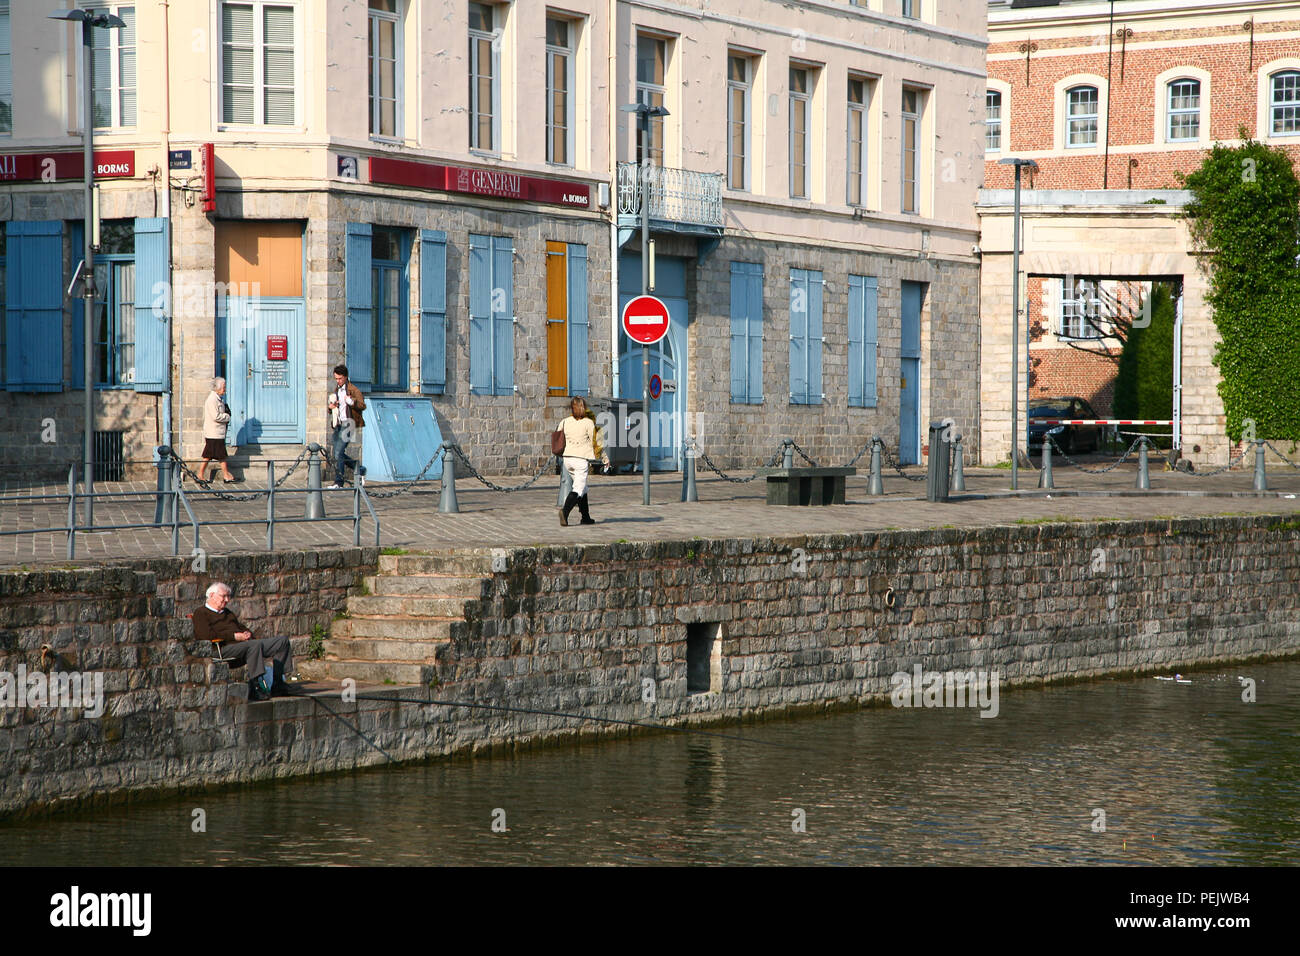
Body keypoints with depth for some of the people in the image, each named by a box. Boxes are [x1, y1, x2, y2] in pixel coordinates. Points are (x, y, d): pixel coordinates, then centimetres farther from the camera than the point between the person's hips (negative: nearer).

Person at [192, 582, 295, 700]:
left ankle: (278, 685, -7)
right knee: (256, 644, -39)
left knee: (283, 641, -3)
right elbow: (206, 635, -10)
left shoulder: (227, 613, 33)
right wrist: (234, 636, -12)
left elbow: (241, 627, 34)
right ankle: (254, 689, -40)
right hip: (225, 648, -9)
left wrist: (247, 634, 7)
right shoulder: (201, 613, 6)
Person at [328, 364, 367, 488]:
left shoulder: (353, 390, -7)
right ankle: (359, 470, 25)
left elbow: (362, 406, -18)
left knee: (338, 453, -14)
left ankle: (338, 482, -10)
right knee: (337, 454, 9)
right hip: (338, 425, 9)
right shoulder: (336, 390, 19)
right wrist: (331, 407, 6)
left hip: (348, 425, -9)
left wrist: (351, 401, -36)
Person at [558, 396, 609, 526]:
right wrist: (605, 458, 8)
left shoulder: (565, 422, 5)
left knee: (582, 487, 18)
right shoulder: (588, 423, -6)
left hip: (567, 458, 5)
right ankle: (565, 511, -29)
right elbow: (596, 442, -2)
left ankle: (585, 517, 22)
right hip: (581, 459, -5)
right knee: (578, 489, -7)